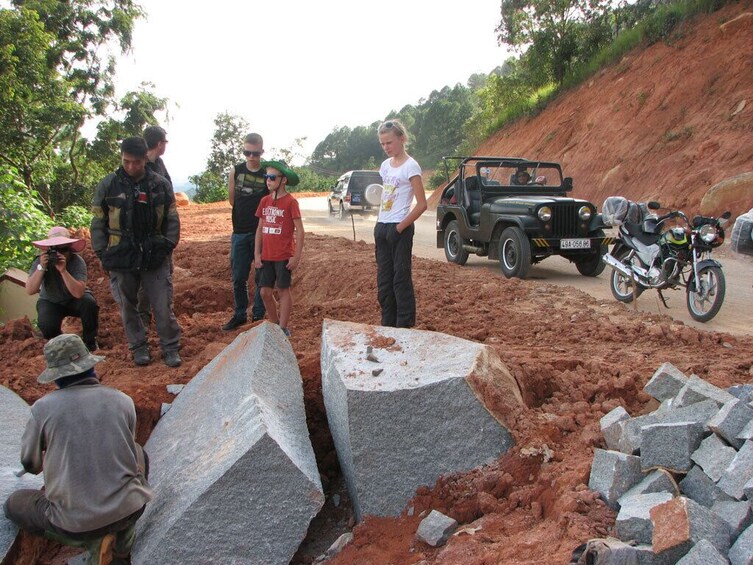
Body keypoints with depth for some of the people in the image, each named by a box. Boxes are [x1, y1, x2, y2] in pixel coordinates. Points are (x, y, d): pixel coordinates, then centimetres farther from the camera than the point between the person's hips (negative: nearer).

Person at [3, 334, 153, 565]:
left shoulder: (42, 408, -8)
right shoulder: (123, 401, -3)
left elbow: (30, 464, 8)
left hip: (75, 521, -2)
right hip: (130, 508, 2)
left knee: (13, 505, 26)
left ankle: (92, 540, 9)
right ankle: (123, 537, 17)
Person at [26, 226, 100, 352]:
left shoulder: (77, 261, -27)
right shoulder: (41, 261, -22)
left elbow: (79, 293, -37)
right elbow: (30, 290, -30)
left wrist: (63, 270, -46)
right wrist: (41, 267, -40)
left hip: (75, 300, 0)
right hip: (51, 302, 1)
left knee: (89, 303, -32)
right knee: (46, 325, -28)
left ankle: (89, 341, -6)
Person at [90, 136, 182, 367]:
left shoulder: (160, 185, 0)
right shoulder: (108, 185, -2)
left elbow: (172, 220, 6)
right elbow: (98, 222, 3)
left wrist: (168, 245, -4)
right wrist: (102, 252, -2)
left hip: (154, 256, 0)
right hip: (121, 257, 0)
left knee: (163, 305, 1)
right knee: (127, 306, 11)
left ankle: (170, 347, 16)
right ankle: (139, 347, 27)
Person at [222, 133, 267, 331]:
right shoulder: (236, 171, 3)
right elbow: (232, 199, 12)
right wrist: (246, 212, 9)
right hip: (240, 233, 3)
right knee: (238, 277, 9)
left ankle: (259, 315, 18)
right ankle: (240, 315, 23)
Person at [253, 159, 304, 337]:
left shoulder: (290, 202, -9)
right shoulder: (265, 201, 8)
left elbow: (299, 230, -10)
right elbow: (260, 229, 12)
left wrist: (296, 256, -13)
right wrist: (257, 254, 7)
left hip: (284, 256, -5)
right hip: (266, 256, 6)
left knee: (283, 290, 3)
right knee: (265, 292, 7)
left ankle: (283, 328, 12)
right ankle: (275, 324, 24)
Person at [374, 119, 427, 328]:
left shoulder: (410, 166, -10)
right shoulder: (385, 165, 12)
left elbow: (421, 204, -14)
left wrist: (399, 228, -16)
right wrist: (378, 227, 11)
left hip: (399, 229, -8)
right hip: (382, 227, 8)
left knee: (401, 279, -4)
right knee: (384, 279, 11)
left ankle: (405, 327, 4)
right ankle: (388, 324, 21)